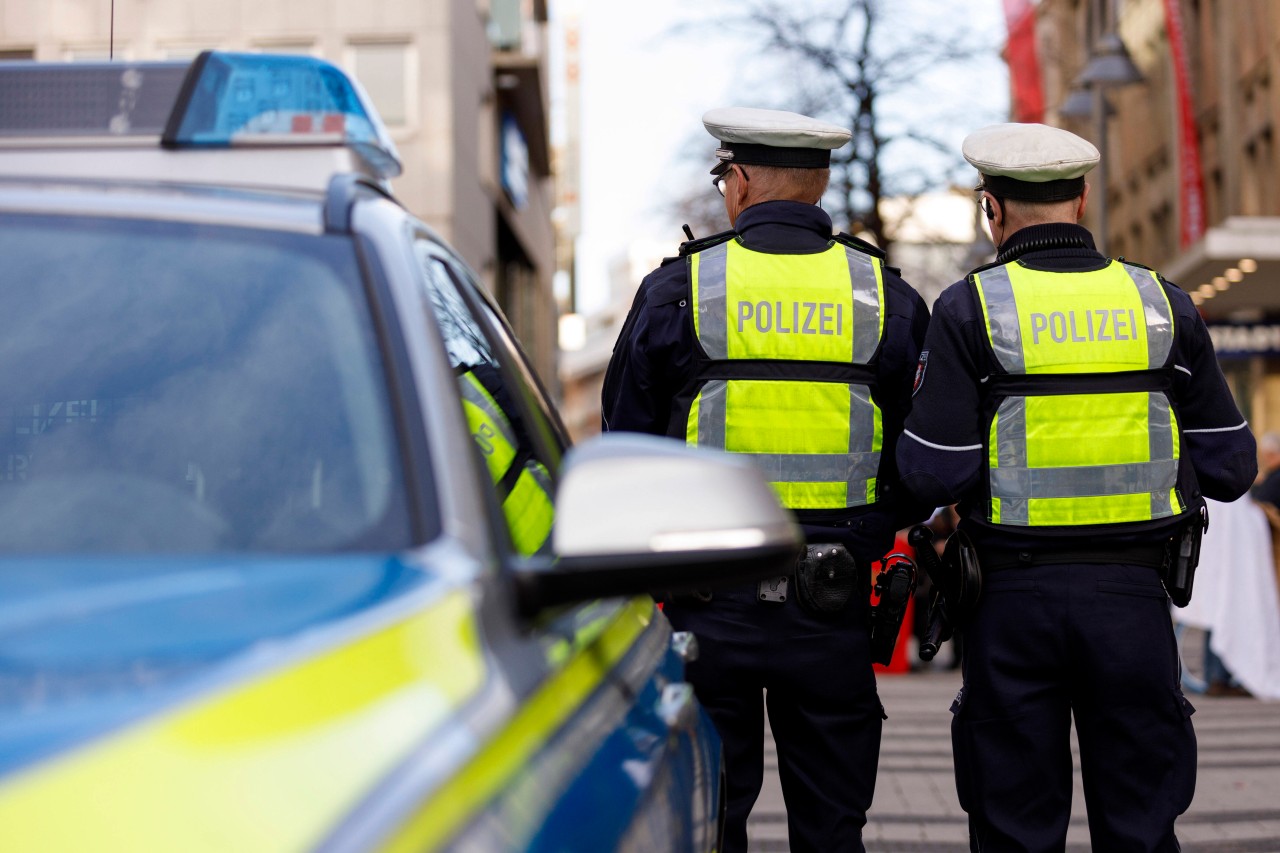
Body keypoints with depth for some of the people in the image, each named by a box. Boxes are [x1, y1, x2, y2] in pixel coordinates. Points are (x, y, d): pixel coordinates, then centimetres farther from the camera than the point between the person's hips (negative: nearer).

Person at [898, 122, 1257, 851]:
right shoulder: (1163, 304, 3)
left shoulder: (970, 308, -5)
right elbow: (1230, 467, 4)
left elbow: (935, 474, -10)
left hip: (1014, 595, -2)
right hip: (1134, 597, 2)